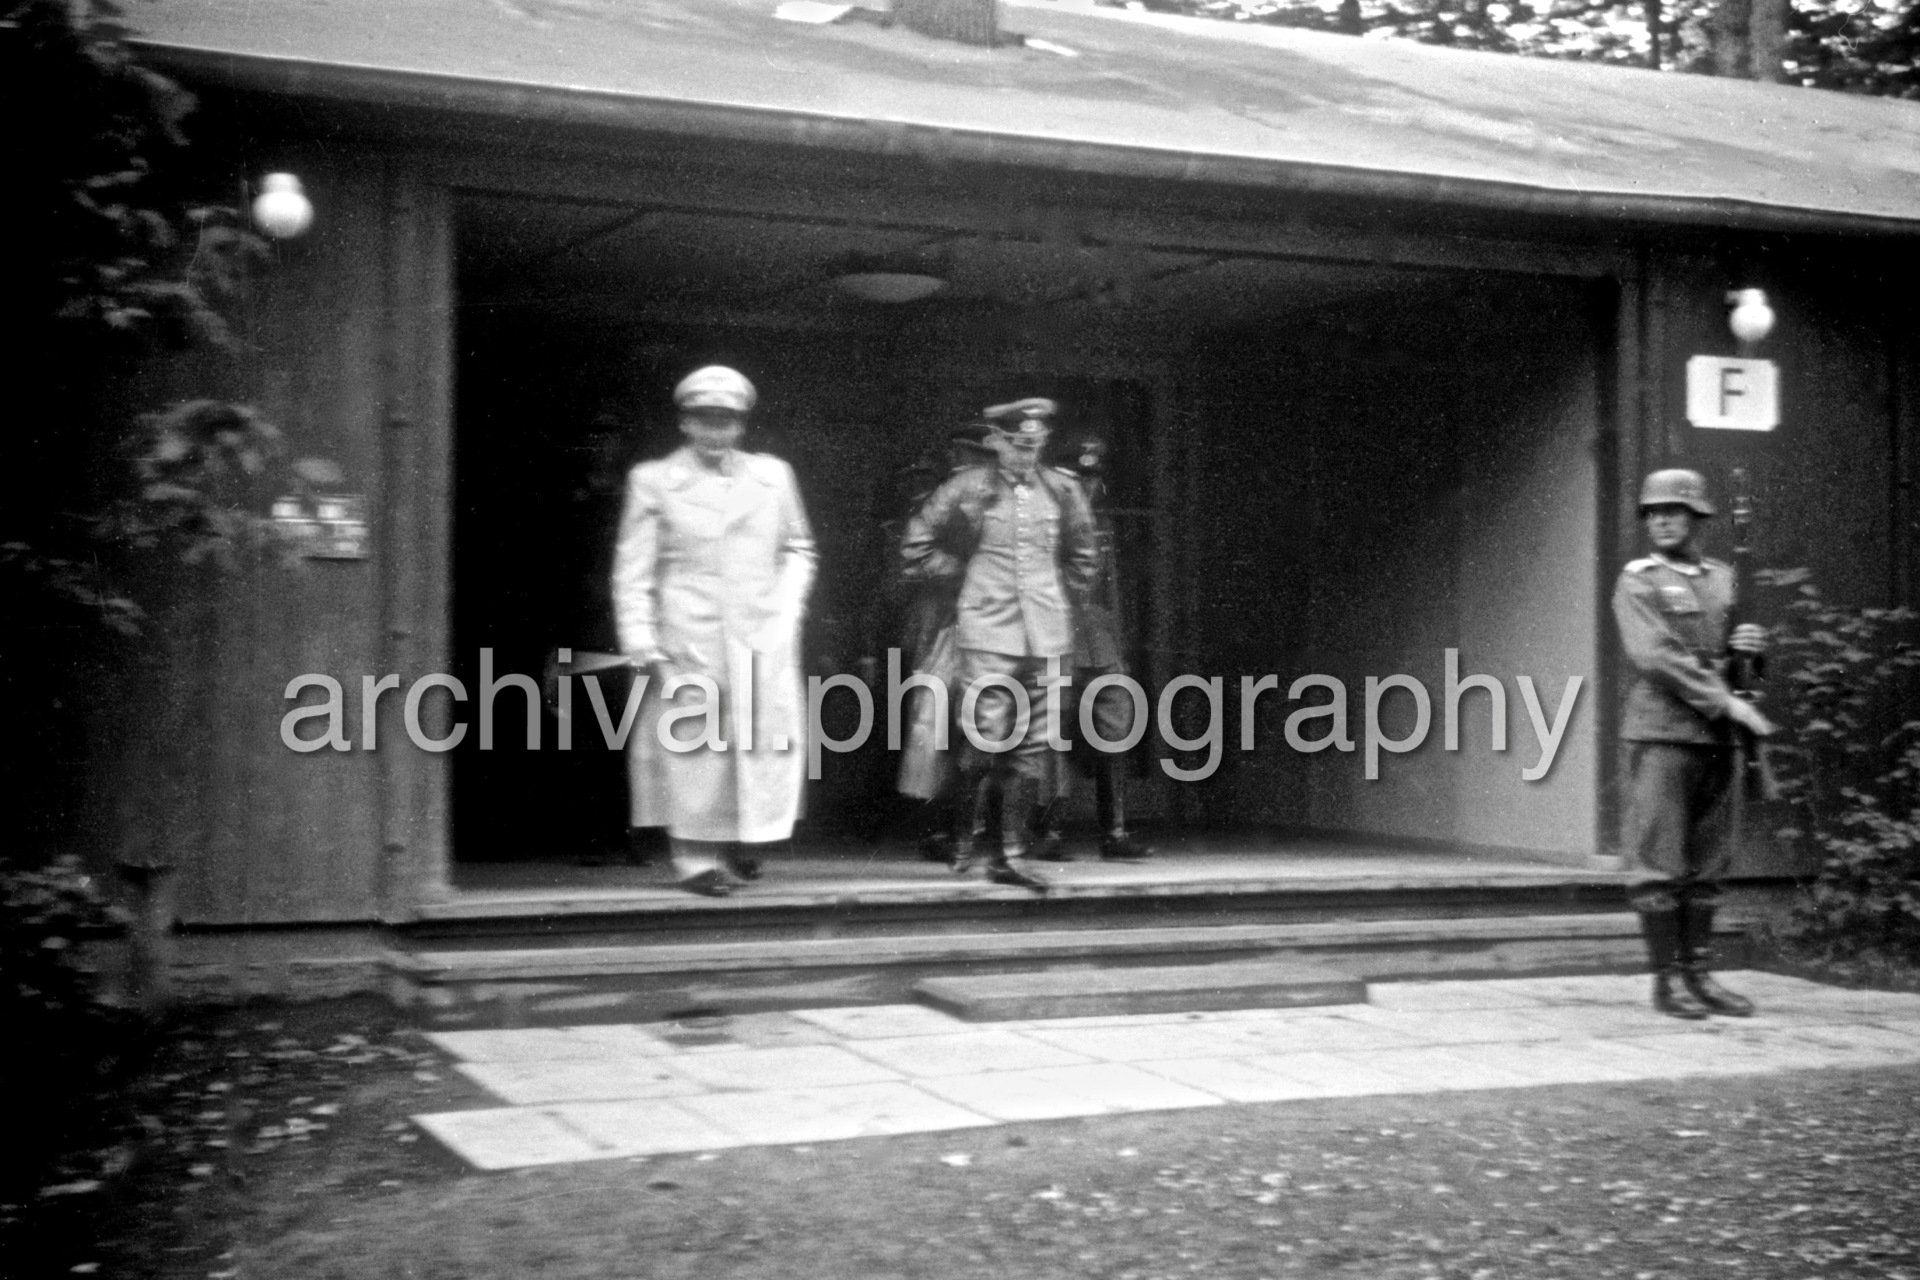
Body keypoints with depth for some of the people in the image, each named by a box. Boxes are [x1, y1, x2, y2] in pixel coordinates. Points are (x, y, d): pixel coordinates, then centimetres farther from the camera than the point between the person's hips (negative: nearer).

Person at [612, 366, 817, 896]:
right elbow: (633, 571, 2)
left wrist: (787, 605, 6)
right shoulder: (652, 480, 3)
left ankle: (738, 845, 18)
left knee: (765, 748, 1)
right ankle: (697, 859, 5)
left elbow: (798, 549, 21)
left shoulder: (773, 475, 11)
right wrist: (644, 647, -6)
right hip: (687, 640, -2)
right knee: (692, 752, -3)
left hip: (763, 640, 3)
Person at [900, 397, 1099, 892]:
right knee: (987, 736, -11)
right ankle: (965, 831, 12)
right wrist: (966, 569, 6)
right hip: (988, 632, -4)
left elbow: (1083, 558, 25)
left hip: (1047, 635, 4)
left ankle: (1011, 854, 9)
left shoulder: (1062, 491, 9)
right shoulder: (968, 489, -1)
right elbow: (915, 551, 6)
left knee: (1034, 745, 2)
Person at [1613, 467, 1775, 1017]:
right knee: (1659, 863, -4)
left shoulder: (1724, 579, 16)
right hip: (1661, 731, -5)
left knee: (1706, 865, 7)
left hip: (1716, 737, 5)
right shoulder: (1638, 581, -1)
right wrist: (1725, 701, -17)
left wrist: (1750, 644, 0)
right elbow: (1653, 657, -13)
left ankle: (1699, 975, 13)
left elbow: (1743, 651, 25)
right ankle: (1667, 979, 0)